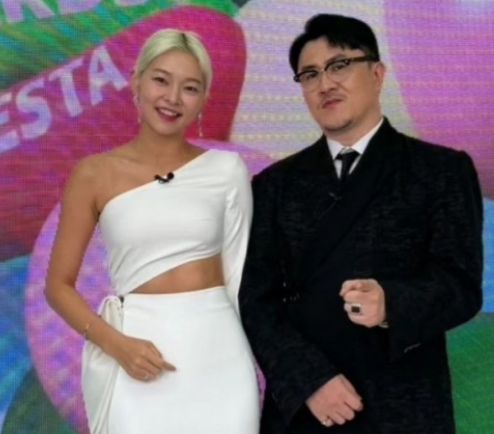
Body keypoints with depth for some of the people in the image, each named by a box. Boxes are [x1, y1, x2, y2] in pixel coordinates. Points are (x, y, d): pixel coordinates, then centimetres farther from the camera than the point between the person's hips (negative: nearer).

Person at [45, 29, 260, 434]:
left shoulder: (226, 169, 2)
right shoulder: (94, 173, 0)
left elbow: (239, 270, 6)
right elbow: (59, 285, 2)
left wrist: (255, 356, 4)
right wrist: (115, 344, -13)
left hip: (218, 349, 1)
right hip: (137, 351, -1)